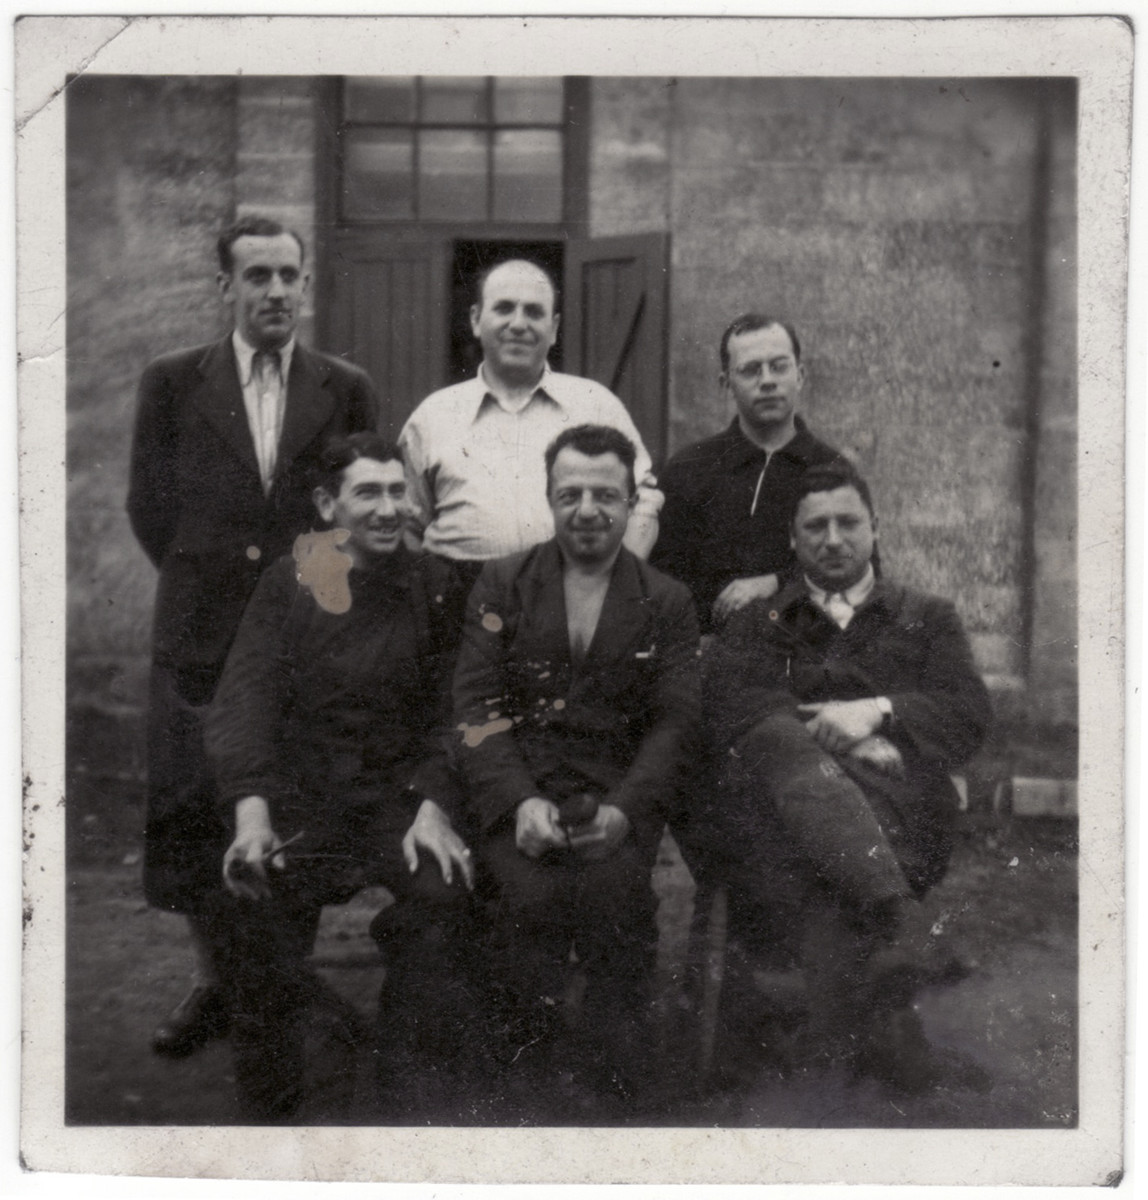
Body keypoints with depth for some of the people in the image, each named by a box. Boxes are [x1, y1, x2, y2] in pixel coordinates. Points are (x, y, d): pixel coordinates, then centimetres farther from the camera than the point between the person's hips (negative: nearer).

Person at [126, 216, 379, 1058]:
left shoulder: (347, 390, 6)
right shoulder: (172, 382, 5)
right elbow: (150, 504, 8)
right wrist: (203, 577, 4)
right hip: (201, 636, 1)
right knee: (193, 808, 2)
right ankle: (214, 984, 16)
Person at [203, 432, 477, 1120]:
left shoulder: (436, 588, 7)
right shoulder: (290, 584, 4)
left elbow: (448, 710, 4)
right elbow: (245, 697, -5)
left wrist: (434, 806, -14)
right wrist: (251, 808, -22)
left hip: (397, 795, 1)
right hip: (297, 794, -1)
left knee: (445, 889, -28)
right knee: (251, 904, -28)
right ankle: (272, 1106, -7)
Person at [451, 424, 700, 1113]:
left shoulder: (667, 603, 14)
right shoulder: (503, 585, 13)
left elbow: (677, 722, 4)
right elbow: (476, 706, 4)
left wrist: (624, 808, -14)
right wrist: (520, 800, -13)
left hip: (618, 800, 0)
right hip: (519, 792, 0)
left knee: (611, 889, -31)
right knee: (531, 895, -30)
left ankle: (613, 1076, -11)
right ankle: (533, 1069, -8)